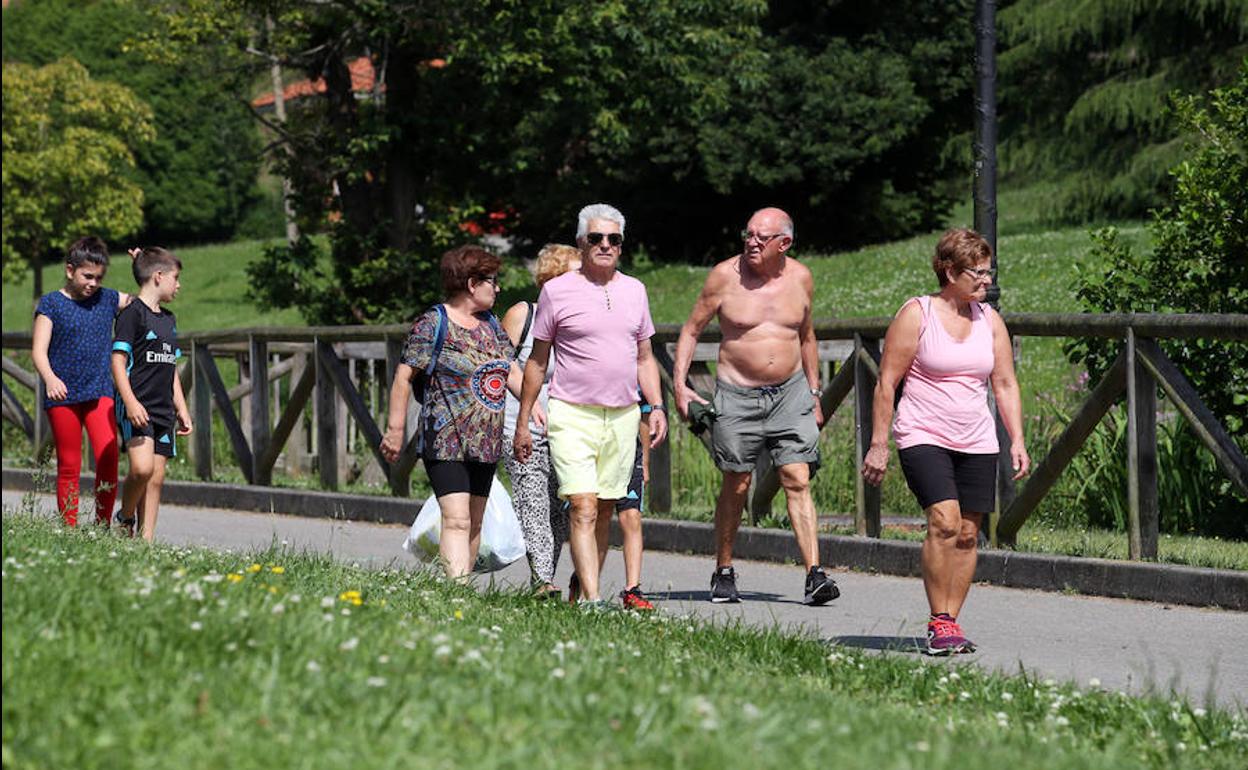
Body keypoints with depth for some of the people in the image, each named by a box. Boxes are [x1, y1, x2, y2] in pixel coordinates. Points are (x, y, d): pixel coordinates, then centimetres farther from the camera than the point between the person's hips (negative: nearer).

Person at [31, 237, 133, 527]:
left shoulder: (108, 299, 9)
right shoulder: (51, 303, -1)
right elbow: (39, 350, -8)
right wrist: (50, 378, -26)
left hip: (99, 392, 2)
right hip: (62, 395, -2)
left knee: (108, 458, -15)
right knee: (68, 467, 3)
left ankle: (103, 527, -7)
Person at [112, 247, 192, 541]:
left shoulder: (168, 319, 19)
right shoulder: (132, 313, -6)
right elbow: (118, 361, -12)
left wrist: (182, 409, 20)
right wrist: (130, 402, -21)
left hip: (163, 411, 8)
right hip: (137, 408, -8)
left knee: (156, 478, 4)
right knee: (142, 467, -22)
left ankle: (146, 538, 6)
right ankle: (124, 519, 2)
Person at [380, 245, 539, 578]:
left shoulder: (491, 323, 13)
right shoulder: (433, 323, -7)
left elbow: (512, 370, 18)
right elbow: (404, 377, -6)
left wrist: (533, 407, 4)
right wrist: (395, 428, -9)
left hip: (486, 441, 7)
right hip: (445, 439, -7)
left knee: (474, 523, 9)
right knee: (456, 520, -17)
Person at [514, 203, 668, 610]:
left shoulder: (634, 290, 13)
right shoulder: (557, 291, 0)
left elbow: (645, 357, 20)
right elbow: (536, 361, 5)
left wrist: (657, 406, 7)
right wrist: (522, 422, 4)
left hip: (623, 416, 5)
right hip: (573, 414, -4)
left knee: (604, 512, 8)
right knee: (583, 510, -15)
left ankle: (581, 589, 19)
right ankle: (591, 601, -21)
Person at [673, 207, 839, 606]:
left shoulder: (800, 278, 3)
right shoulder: (725, 276, -6)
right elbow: (691, 330, 2)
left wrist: (814, 393, 17)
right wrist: (679, 384, -7)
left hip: (790, 392, 2)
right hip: (737, 394, -2)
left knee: (797, 481, -8)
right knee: (736, 486, 5)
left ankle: (815, 576, -13)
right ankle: (723, 573, 21)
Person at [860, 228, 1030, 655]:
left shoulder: (989, 320, 10)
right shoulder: (916, 314, -5)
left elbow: (1006, 384, 14)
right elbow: (886, 383, -4)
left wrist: (1017, 440, 4)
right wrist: (879, 444, -7)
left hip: (976, 443, 5)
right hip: (924, 438, -5)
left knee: (968, 532, 2)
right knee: (944, 522, -20)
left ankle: (951, 620, 11)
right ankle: (939, 623, -13)